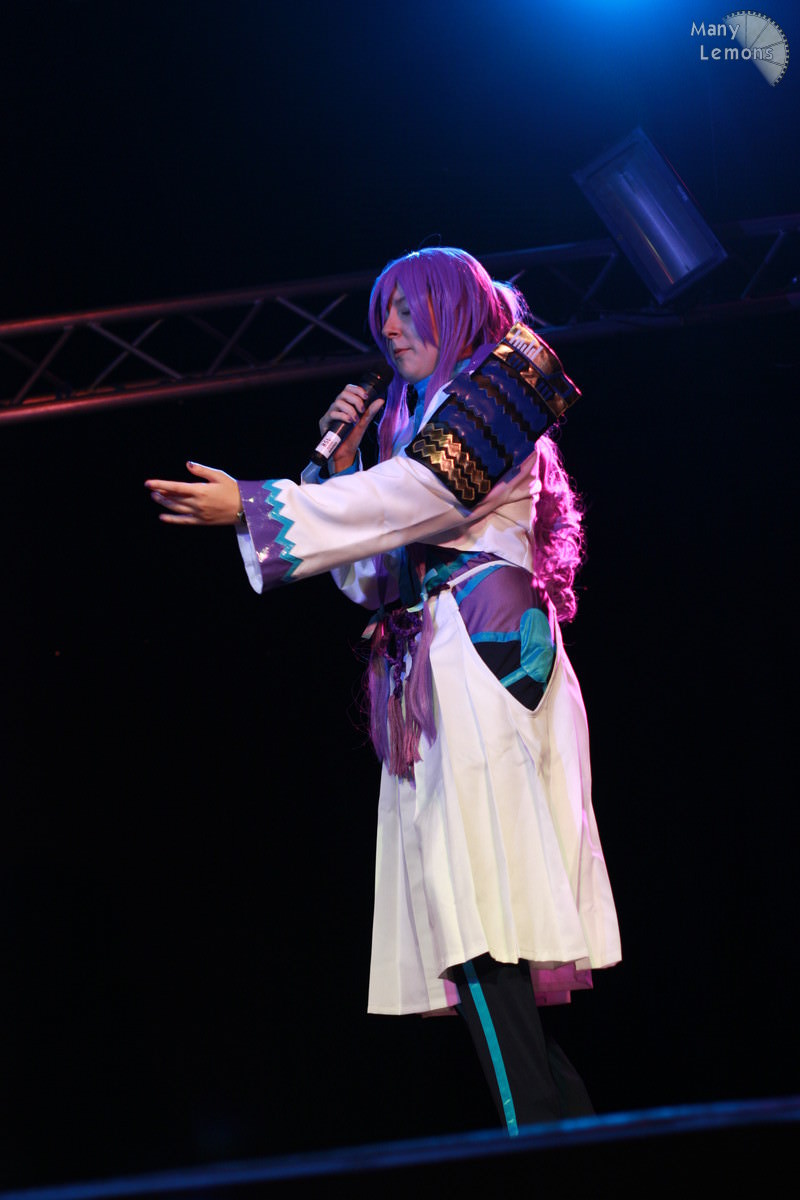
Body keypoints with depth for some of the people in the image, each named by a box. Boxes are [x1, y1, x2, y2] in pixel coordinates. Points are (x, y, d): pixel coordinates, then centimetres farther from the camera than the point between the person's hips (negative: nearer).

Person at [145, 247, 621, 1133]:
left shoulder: (494, 384, 5)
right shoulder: (425, 419, 30)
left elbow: (414, 494, -12)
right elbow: (372, 577, 25)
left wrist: (251, 508, -15)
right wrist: (342, 463, 14)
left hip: (480, 651, -9)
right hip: (437, 674, 9)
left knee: (477, 901, -19)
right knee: (481, 913, 0)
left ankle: (538, 1129, -23)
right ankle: (568, 1124, -1)